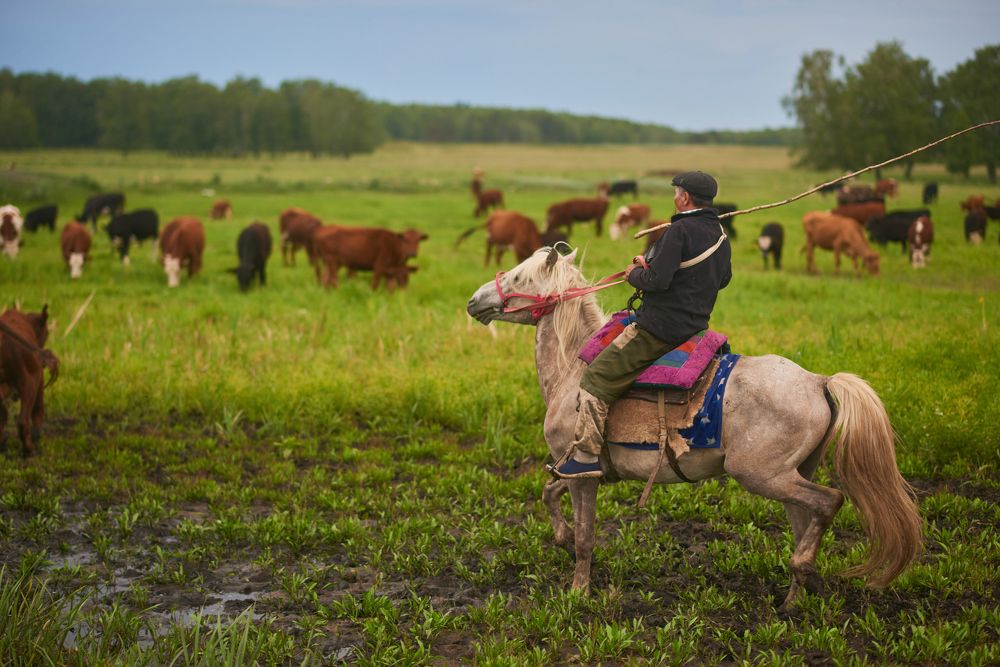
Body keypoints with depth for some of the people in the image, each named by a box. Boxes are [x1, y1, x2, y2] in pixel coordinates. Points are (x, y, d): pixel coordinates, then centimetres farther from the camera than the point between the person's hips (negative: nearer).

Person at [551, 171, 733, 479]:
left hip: (659, 329, -10)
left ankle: (586, 456, -10)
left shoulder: (679, 231, -18)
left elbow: (657, 280, -25)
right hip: (697, 325, 10)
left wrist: (634, 273, -2)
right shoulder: (721, 237, 10)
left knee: (596, 379, -6)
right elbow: (724, 278, 25)